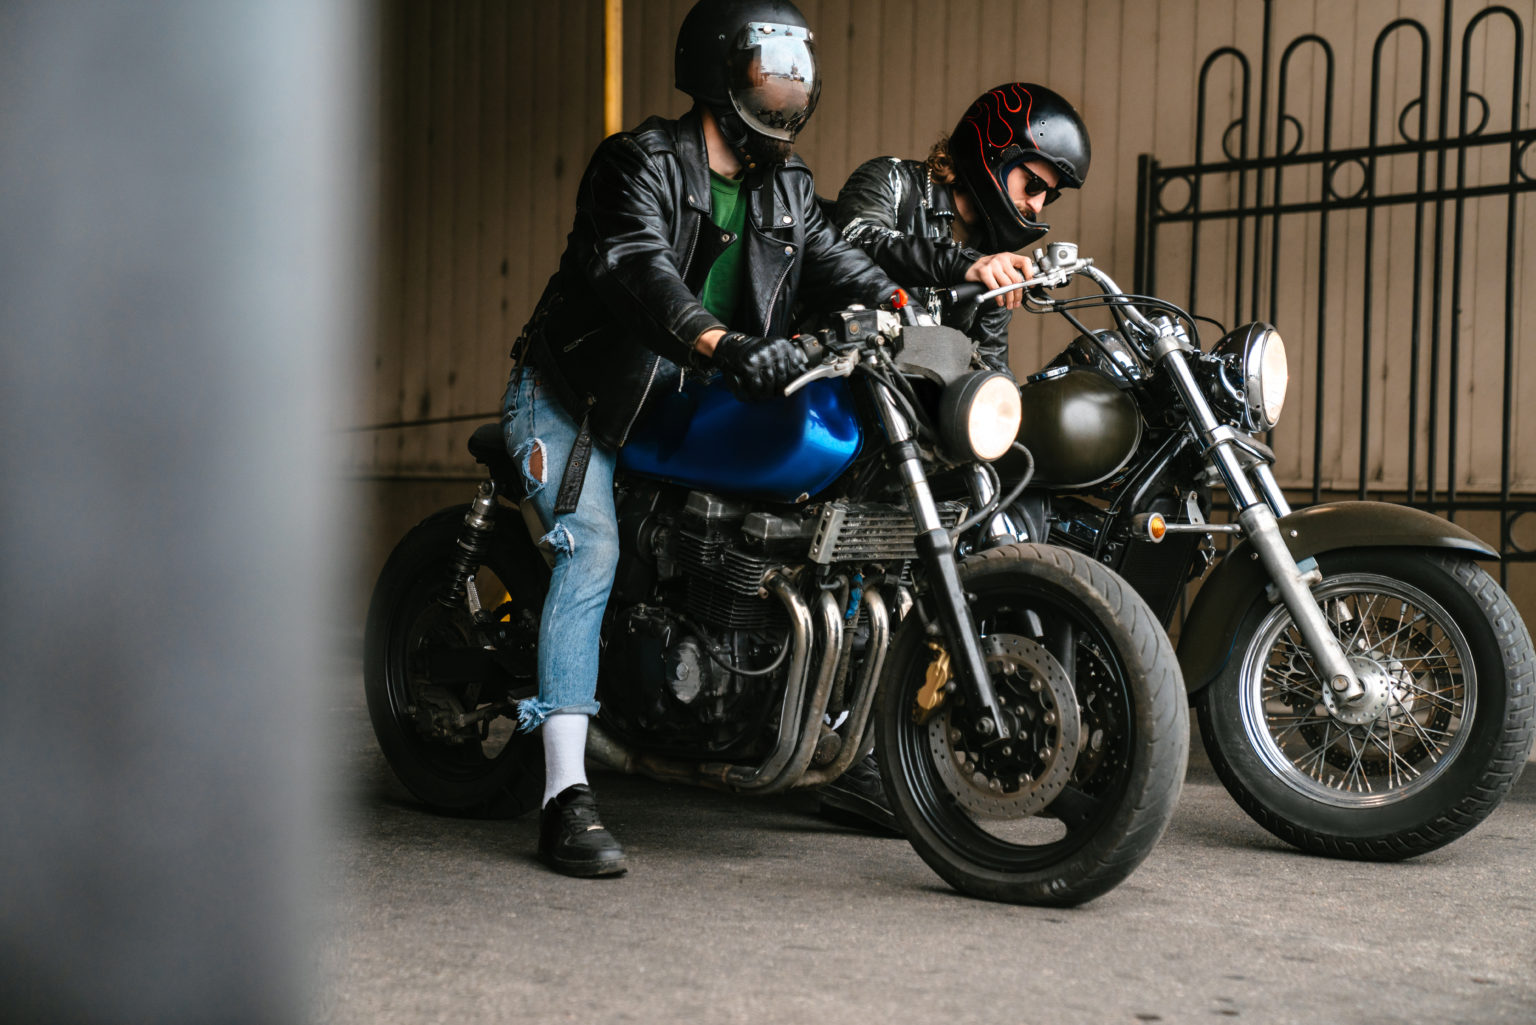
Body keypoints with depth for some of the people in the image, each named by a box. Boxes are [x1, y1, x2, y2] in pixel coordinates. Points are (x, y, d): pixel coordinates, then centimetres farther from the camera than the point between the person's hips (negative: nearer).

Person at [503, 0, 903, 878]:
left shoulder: (789, 188, 7)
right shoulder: (639, 163, -17)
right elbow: (639, 271, -34)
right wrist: (725, 345, -52)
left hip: (681, 410, 7)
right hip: (573, 399, -7)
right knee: (593, 548, -26)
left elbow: (835, 262, -1)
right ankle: (567, 797, -29)